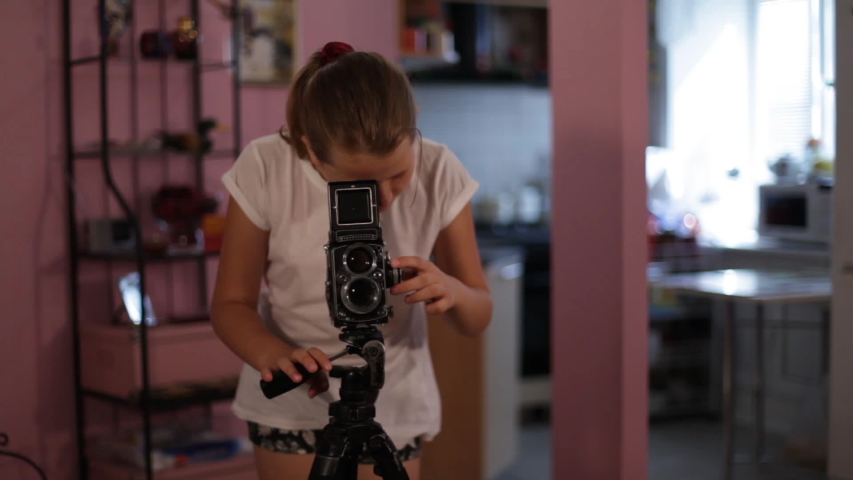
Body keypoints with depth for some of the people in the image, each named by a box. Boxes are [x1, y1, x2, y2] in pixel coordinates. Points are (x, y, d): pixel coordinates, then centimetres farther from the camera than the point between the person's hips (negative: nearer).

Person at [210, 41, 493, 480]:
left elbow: (478, 318, -8)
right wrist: (274, 356, -33)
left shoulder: (439, 173, -17)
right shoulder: (265, 169, -20)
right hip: (292, 402, -1)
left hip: (393, 404, 1)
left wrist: (451, 290, -31)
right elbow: (231, 304, -12)